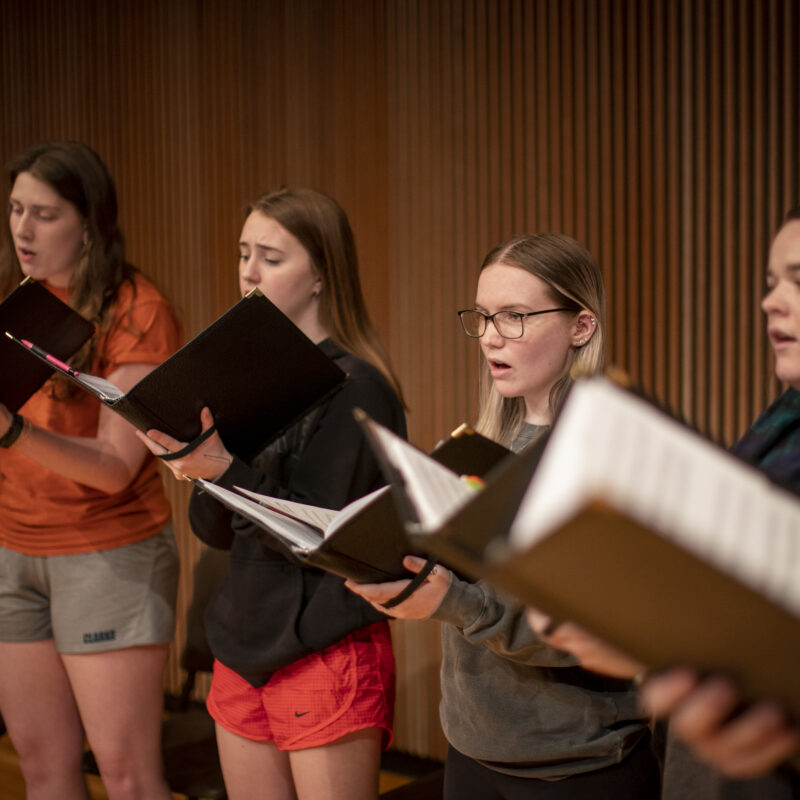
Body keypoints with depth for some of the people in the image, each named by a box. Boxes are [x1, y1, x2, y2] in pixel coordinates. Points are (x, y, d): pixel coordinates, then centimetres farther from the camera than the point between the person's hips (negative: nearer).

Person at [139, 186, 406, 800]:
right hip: (243, 648, 7)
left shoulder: (355, 387, -12)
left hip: (327, 653, -7)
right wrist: (197, 466, -10)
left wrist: (227, 469, -25)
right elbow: (218, 532, 9)